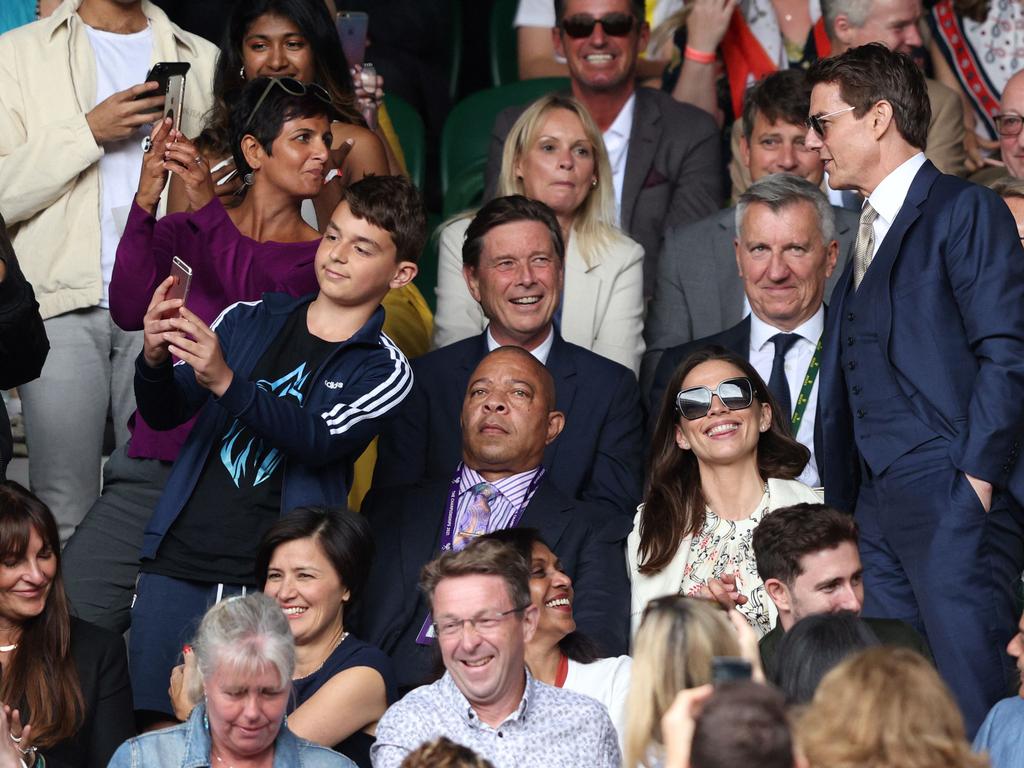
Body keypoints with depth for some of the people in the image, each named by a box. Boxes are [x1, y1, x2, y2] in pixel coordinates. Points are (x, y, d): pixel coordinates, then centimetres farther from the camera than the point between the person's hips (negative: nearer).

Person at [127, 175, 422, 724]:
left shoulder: (384, 370, 4)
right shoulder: (249, 321, 14)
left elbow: (322, 440, -14)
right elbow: (164, 415, 11)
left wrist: (225, 382, -28)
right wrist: (155, 361, -13)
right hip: (176, 562, 3)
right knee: (155, 724, -3)